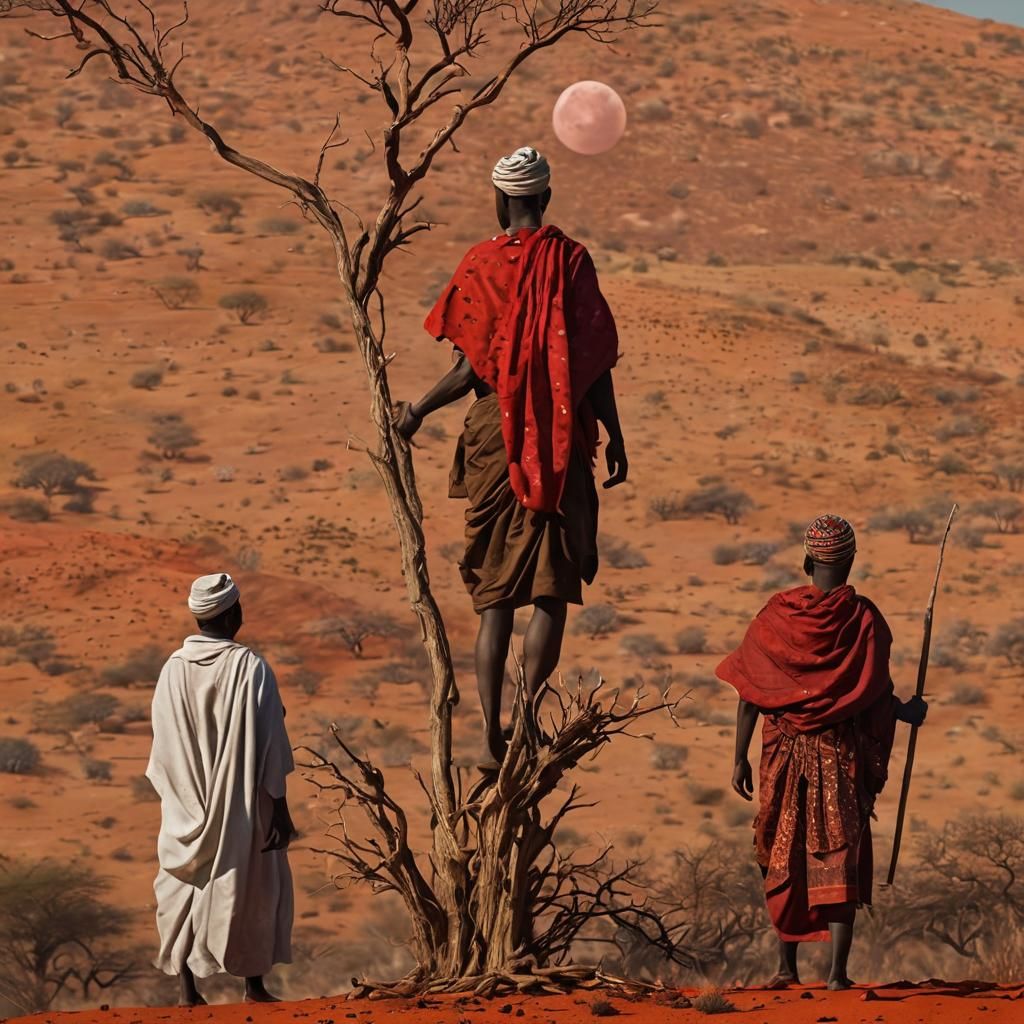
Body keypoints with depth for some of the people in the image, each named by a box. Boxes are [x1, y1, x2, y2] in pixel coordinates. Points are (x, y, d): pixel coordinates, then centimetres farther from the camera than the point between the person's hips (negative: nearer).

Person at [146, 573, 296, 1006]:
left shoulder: (174, 669, -5)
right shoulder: (251, 668, -15)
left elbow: (163, 746, 1)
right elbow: (268, 743, -13)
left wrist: (181, 800, 14)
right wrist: (279, 805, -7)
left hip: (189, 805, 3)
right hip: (243, 805, -3)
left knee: (184, 887, 10)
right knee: (252, 887, 11)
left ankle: (187, 985, 4)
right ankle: (254, 983, 14)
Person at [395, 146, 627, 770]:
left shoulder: (481, 265, -5)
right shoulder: (571, 261, -4)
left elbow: (472, 367, -9)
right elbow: (596, 360, -5)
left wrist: (419, 411, 7)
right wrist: (614, 436, 5)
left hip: (496, 437, 0)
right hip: (561, 440, 0)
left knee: (495, 597, 8)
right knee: (553, 589, 5)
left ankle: (493, 736, 5)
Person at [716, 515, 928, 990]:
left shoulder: (775, 616, -2)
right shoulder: (863, 619, -8)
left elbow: (749, 694, -1)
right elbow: (877, 695, -5)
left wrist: (740, 758, 6)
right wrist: (909, 713, 16)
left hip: (785, 753, 2)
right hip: (843, 754, -2)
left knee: (784, 857, 14)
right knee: (840, 858, 0)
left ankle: (786, 966, 18)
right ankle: (838, 971, -8)